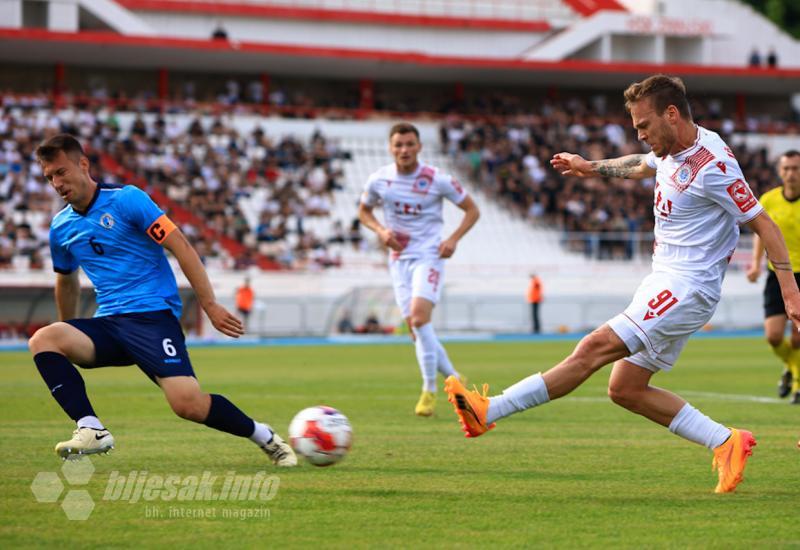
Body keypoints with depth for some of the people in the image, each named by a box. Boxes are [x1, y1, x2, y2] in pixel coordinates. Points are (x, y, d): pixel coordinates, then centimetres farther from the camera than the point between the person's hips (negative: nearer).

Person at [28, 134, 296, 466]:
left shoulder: (126, 199, -6)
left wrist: (210, 306, -12)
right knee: (42, 340, -22)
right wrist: (69, 335, 38)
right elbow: (67, 280, 31)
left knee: (187, 403, -22)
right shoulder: (61, 227, 12)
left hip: (152, 314, -5)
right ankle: (91, 430, -27)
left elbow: (180, 246, -8)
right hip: (107, 323, 5)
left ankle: (266, 438, 3)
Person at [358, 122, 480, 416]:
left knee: (419, 316, -23)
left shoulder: (437, 180, -8)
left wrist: (453, 239, -12)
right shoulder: (379, 180, 0)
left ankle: (429, 390, -15)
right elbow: (363, 211, 18)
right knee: (416, 328, 2)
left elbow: (471, 210, 3)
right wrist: (381, 230, -3)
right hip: (399, 258, 4)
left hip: (429, 256, -4)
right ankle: (455, 380, 20)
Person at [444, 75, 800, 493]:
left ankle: (488, 412, -22)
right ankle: (726, 442, 11)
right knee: (624, 388, 8)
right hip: (664, 282, 10)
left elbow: (763, 224, -15)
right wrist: (592, 168, 38)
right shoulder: (671, 149, 9)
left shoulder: (712, 164, -18)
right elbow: (641, 166, 34)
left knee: (596, 348, -17)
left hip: (687, 289, -10)